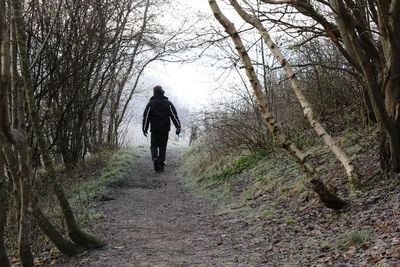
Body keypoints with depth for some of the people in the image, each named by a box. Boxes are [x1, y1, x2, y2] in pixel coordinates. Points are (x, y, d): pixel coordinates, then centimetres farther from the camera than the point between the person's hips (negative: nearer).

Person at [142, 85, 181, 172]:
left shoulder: (150, 104, 0)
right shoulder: (168, 103, 4)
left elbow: (146, 117, 0)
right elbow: (174, 115, 0)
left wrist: (145, 129, 6)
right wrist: (178, 127, 1)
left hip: (154, 129, -1)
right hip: (165, 129, 1)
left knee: (154, 145, 10)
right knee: (163, 147, 7)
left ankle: (155, 157, -19)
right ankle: (161, 165, 5)